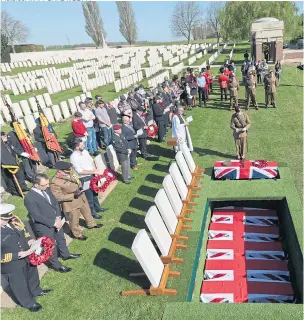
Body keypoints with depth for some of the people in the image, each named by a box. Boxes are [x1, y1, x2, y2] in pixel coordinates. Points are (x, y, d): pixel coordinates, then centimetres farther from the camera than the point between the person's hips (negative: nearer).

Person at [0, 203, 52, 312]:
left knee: (32, 274, 30)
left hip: (27, 256, 6)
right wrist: (18, 254, -27)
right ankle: (29, 303, 46)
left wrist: (29, 241, -12)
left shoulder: (13, 219, -13)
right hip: (11, 266, -6)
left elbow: (23, 231, 4)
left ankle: (36, 291, 59)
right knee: (20, 285, 19)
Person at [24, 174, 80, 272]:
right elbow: (37, 216, -26)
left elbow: (55, 203, 3)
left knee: (61, 238, 27)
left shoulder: (46, 189, -6)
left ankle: (65, 254, 52)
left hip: (56, 221, 7)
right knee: (51, 246, 12)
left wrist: (58, 218, -9)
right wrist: (53, 223, -21)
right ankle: (57, 265, 35)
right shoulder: (29, 198, -28)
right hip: (44, 227, -7)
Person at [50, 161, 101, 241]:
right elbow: (59, 197, -24)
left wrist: (80, 187, -9)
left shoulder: (70, 172, -10)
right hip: (71, 204, -7)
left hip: (81, 197, 7)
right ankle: (77, 234, 42)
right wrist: (73, 195, -28)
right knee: (74, 220, 15)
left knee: (87, 212, 29)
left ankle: (91, 224, 57)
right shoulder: (54, 182, -29)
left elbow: (77, 180, 9)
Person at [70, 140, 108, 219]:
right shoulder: (73, 157, -24)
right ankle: (92, 213, 27)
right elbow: (80, 171, -26)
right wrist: (94, 172, -24)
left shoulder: (85, 151, -3)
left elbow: (91, 161, 8)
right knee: (89, 196, 7)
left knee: (95, 192, 24)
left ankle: (97, 207, 45)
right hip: (84, 179, -7)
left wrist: (95, 170, -8)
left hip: (91, 176, 8)